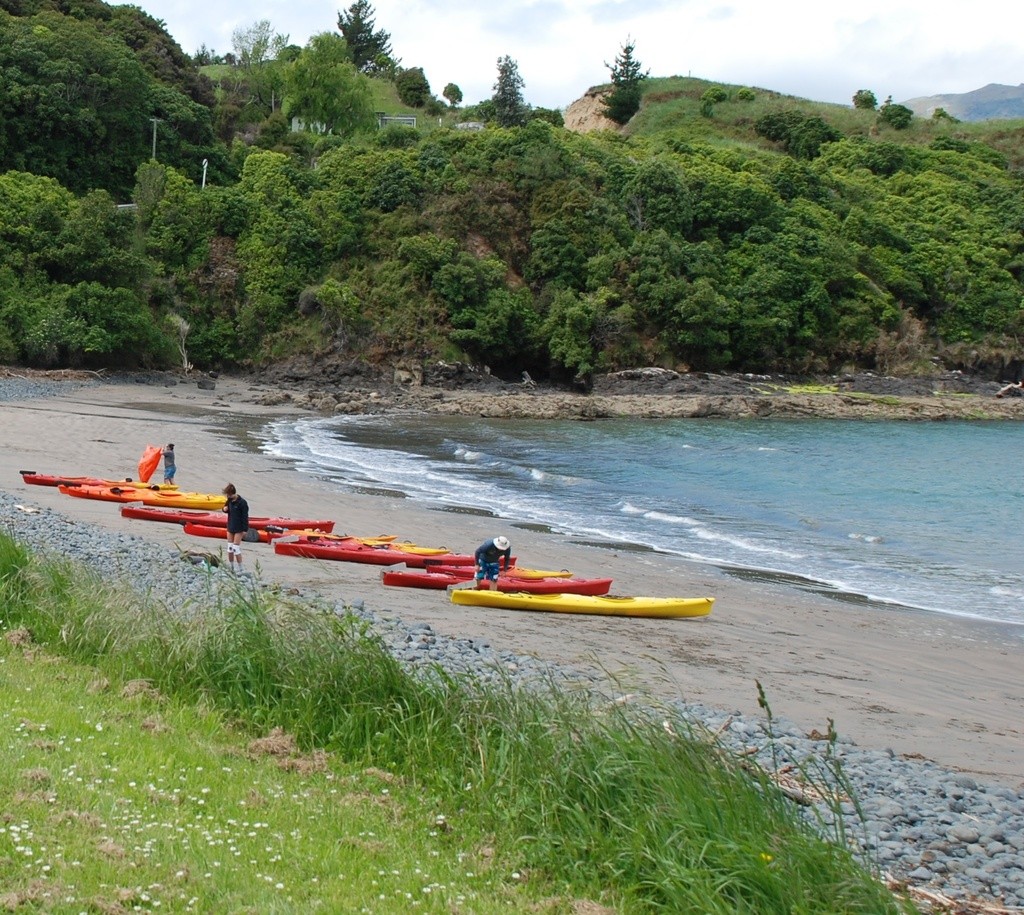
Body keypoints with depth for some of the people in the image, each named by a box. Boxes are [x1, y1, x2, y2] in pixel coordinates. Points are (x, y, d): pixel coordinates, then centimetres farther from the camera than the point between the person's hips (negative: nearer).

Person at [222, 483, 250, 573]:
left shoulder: (242, 503, -16)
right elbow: (227, 508, 22)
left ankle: (239, 567, 3)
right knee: (230, 547, 11)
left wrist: (245, 529, -16)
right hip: (230, 527, 7)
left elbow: (245, 517, -15)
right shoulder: (230, 501, 4)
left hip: (239, 529, -7)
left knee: (236, 548, -7)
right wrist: (225, 509, -4)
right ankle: (231, 566, 22)